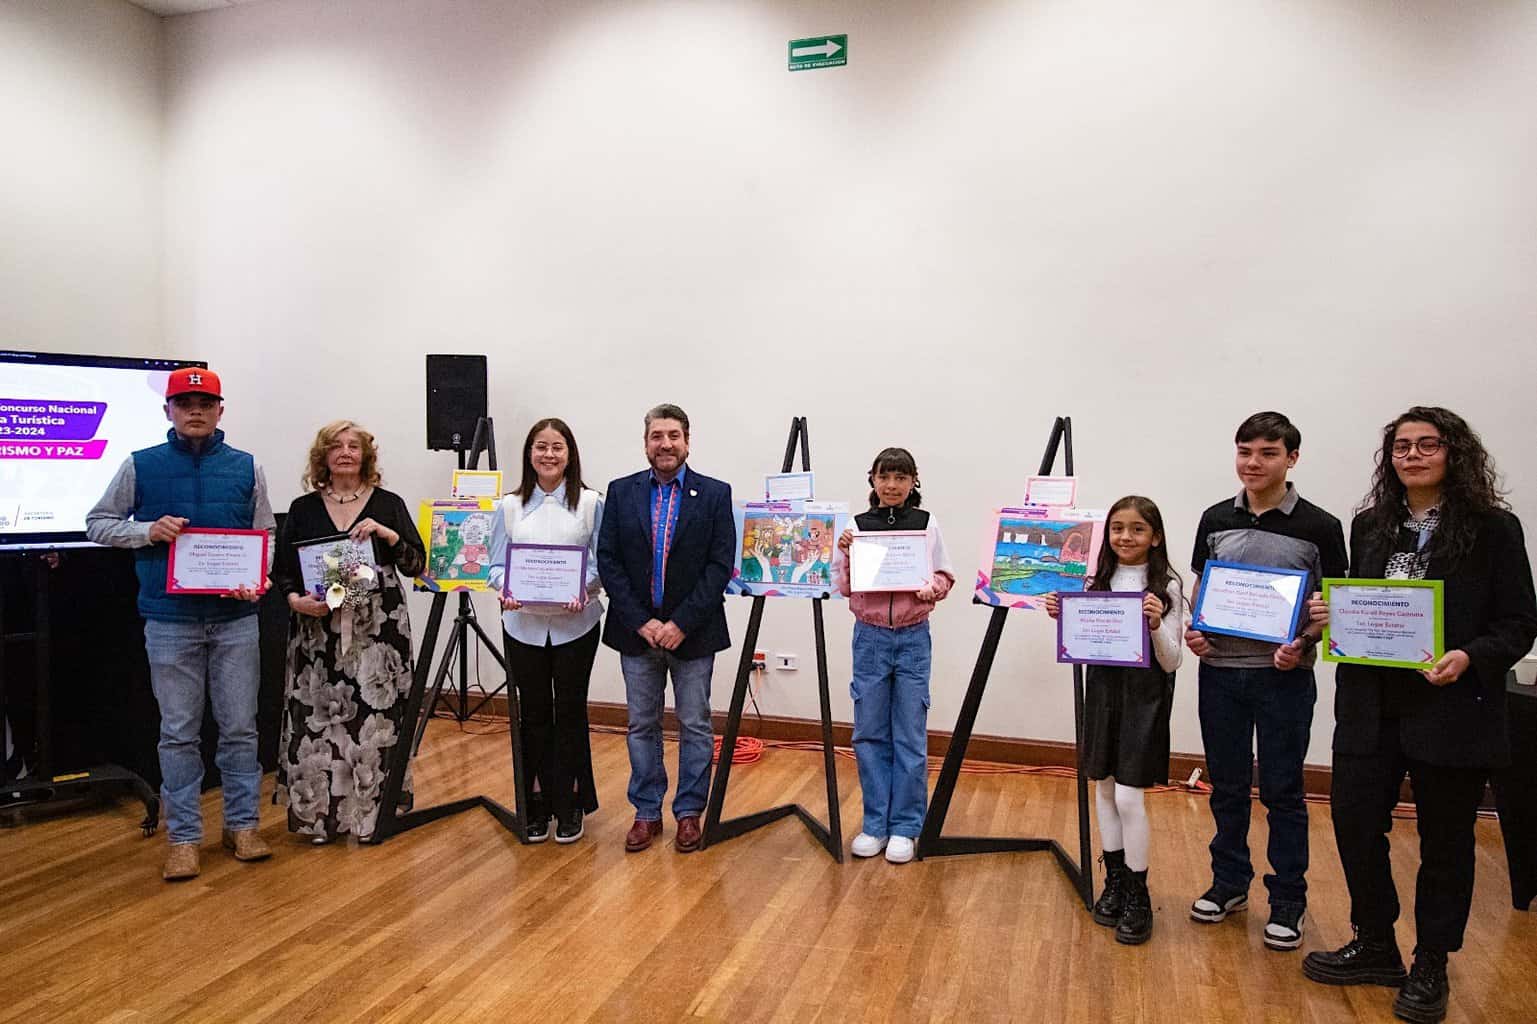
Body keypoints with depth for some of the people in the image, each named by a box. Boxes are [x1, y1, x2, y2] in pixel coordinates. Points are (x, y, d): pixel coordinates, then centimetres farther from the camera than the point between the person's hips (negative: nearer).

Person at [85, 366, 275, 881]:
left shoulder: (246, 468, 5)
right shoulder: (140, 466, 4)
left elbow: (265, 538, 8)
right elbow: (97, 524, 9)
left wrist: (257, 582, -11)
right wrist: (148, 531, -10)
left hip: (236, 618, 1)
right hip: (171, 620, 0)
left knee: (240, 727, 7)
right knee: (179, 732, 6)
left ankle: (243, 824, 20)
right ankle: (183, 837, 17)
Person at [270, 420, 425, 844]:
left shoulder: (389, 504, 6)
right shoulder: (303, 508, 9)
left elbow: (416, 564, 2)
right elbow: (282, 570, 8)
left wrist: (388, 535, -13)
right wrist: (295, 599, -11)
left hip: (378, 631, -1)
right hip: (318, 632, 1)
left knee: (374, 718, -2)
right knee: (317, 719, 0)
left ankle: (371, 812, 11)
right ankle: (319, 813, 14)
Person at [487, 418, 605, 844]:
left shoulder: (591, 504, 0)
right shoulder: (510, 506, 5)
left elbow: (601, 562, -1)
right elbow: (498, 563, 4)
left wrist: (585, 590, -20)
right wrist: (505, 590, -17)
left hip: (575, 624, -1)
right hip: (524, 624, 2)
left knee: (570, 712, 6)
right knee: (534, 713, 10)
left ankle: (569, 804, 19)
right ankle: (537, 803, 22)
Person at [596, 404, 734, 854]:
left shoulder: (715, 494, -3)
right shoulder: (621, 492, 3)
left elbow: (720, 566, -8)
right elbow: (607, 561, -1)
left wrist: (681, 623, -15)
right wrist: (642, 622, -11)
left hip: (693, 631, -1)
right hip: (636, 630, 2)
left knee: (695, 726, 7)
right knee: (642, 725, 11)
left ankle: (689, 812, 21)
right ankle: (647, 812, 24)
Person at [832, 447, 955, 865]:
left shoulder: (927, 525, 1)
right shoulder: (857, 525, 1)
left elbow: (945, 577, 5)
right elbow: (843, 586, 2)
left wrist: (932, 588, -15)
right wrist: (845, 556, -15)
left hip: (912, 638, -1)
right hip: (870, 637, 1)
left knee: (910, 735, 4)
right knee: (869, 733, 7)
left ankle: (904, 827, 17)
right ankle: (875, 824, 20)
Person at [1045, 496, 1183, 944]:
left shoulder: (1167, 586, -7)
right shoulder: (1098, 582, 5)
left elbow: (1171, 662, -9)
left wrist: (1156, 625, -26)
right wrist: (1061, 617, -6)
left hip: (1143, 695, -5)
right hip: (1101, 689, 5)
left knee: (1128, 795, -7)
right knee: (1103, 787, 12)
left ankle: (1137, 895, 10)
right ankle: (1114, 882, 28)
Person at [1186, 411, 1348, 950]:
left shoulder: (1319, 527, -5)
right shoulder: (1216, 519, 6)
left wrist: (1302, 644, -19)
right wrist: (1192, 630, -5)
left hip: (1284, 677, -3)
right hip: (1220, 670, 3)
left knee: (1282, 790, 7)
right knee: (1227, 785, 14)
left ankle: (1288, 899, 22)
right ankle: (1230, 881, 30)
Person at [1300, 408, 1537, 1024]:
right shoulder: (1369, 526, 7)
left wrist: (1470, 658, -22)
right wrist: (1328, 613, -5)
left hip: (1453, 709, -3)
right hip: (1370, 706, 4)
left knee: (1444, 840, 10)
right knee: (1355, 822, 6)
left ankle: (1430, 968, 29)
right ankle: (1375, 948, 28)